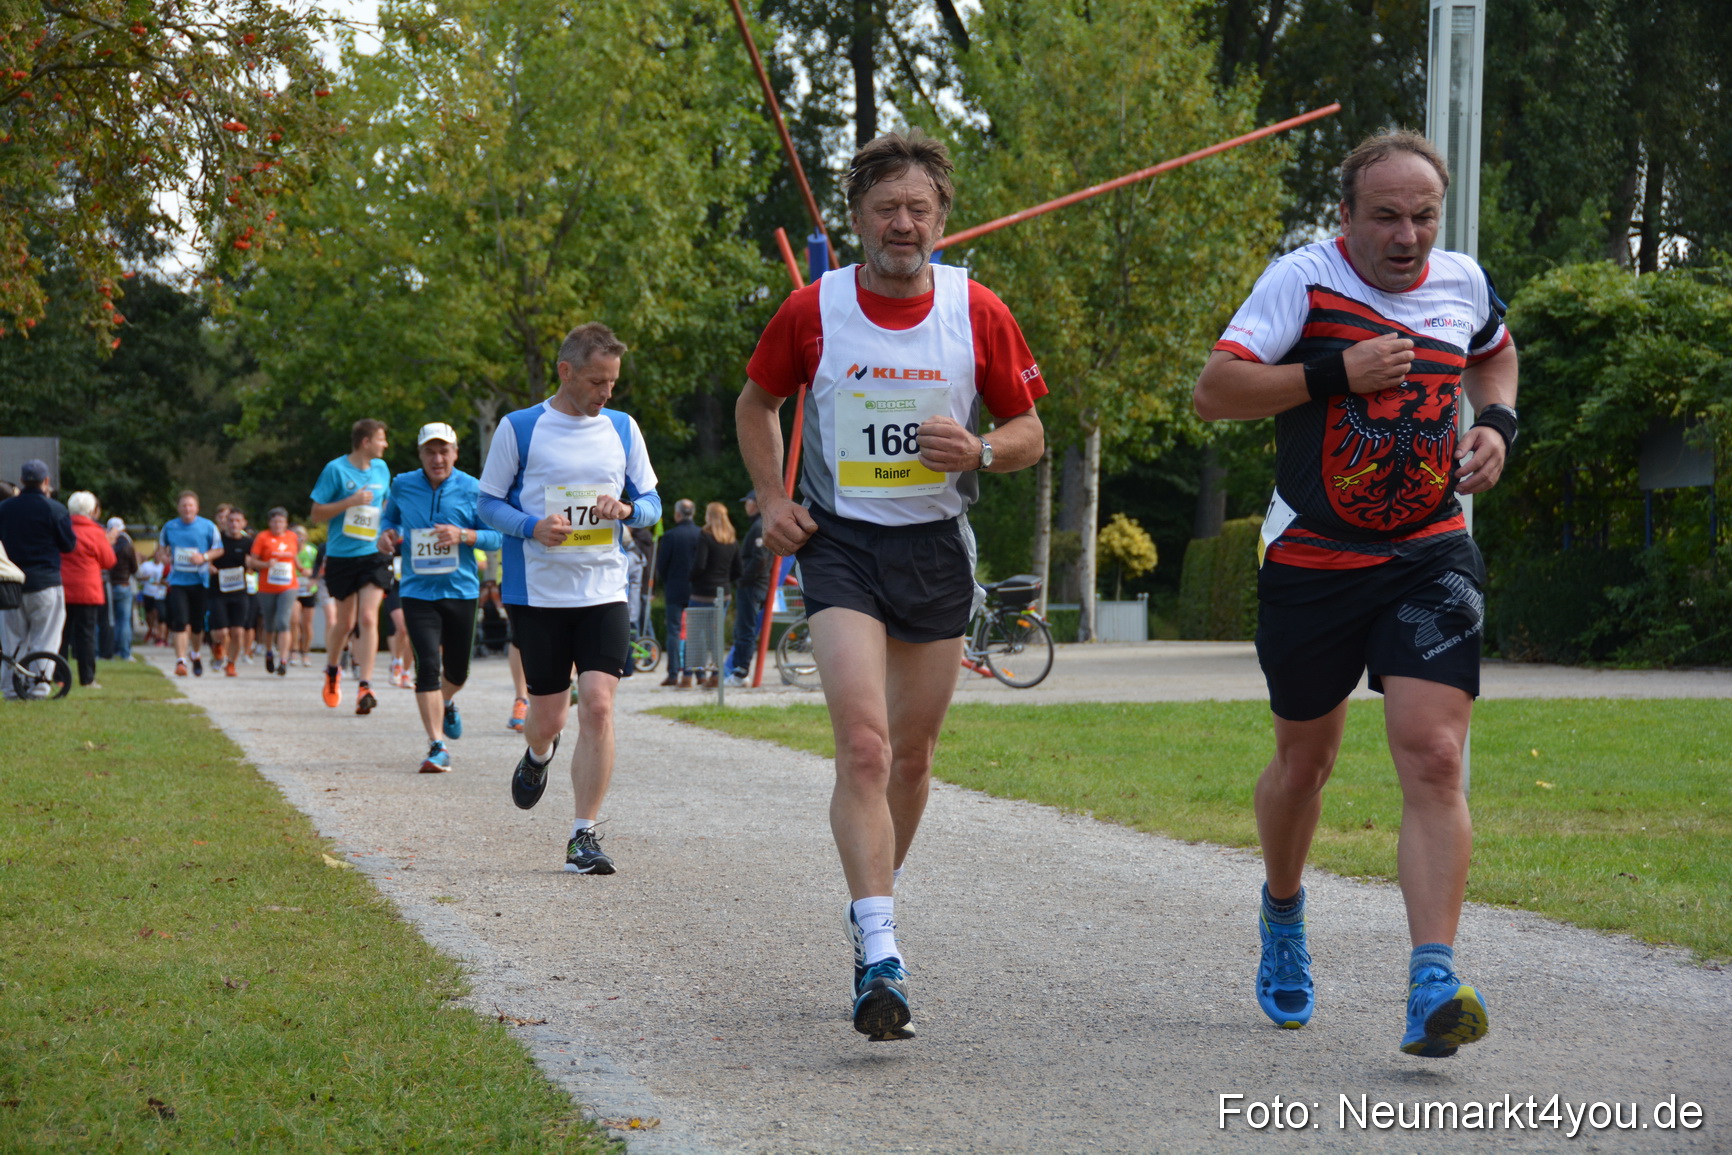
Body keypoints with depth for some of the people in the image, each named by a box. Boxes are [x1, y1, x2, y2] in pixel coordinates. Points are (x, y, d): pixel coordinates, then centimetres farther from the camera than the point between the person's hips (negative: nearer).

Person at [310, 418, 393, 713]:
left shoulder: (381, 469, 8)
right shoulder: (336, 469, -7)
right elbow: (317, 513, -7)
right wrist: (350, 501, -18)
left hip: (373, 555, 2)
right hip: (341, 556, -2)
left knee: (368, 617, -13)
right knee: (345, 622, 8)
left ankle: (365, 686, -14)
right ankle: (331, 671, 36)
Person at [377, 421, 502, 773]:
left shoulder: (472, 489, -3)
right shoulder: (402, 486, 2)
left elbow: (497, 536, -2)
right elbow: (390, 518, 20)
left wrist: (463, 535, -18)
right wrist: (387, 535, -1)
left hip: (461, 590, 0)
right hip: (418, 592, 0)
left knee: (457, 671, 11)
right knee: (427, 667, -13)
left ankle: (446, 703, 48)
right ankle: (437, 746, -10)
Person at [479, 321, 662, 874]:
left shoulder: (622, 429, 8)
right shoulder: (518, 429, -1)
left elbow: (651, 501, 14)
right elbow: (489, 503, 3)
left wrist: (627, 510, -9)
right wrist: (533, 527, -17)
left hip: (604, 592, 1)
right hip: (538, 592, -1)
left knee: (598, 706, -13)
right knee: (547, 716, 5)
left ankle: (584, 835, -6)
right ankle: (539, 754, 44)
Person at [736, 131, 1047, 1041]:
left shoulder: (978, 314, -3)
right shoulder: (812, 311, -5)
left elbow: (1028, 432, 6)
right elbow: (756, 403, 13)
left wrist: (977, 453, -15)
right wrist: (773, 500, 2)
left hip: (937, 548, 3)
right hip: (841, 546, -2)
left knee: (911, 756, 12)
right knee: (863, 745, -19)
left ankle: (873, 904, 38)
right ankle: (880, 959, -24)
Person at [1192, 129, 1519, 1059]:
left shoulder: (1464, 283, 4)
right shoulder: (1304, 278, -9)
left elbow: (1493, 355, 27)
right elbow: (1215, 392, -16)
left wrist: (1496, 424, 7)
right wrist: (1336, 372, -24)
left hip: (1430, 557, 1)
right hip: (1312, 560, -1)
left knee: (1433, 758, -16)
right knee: (1304, 761, 15)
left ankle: (1433, 987, -21)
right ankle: (1282, 911, 45)